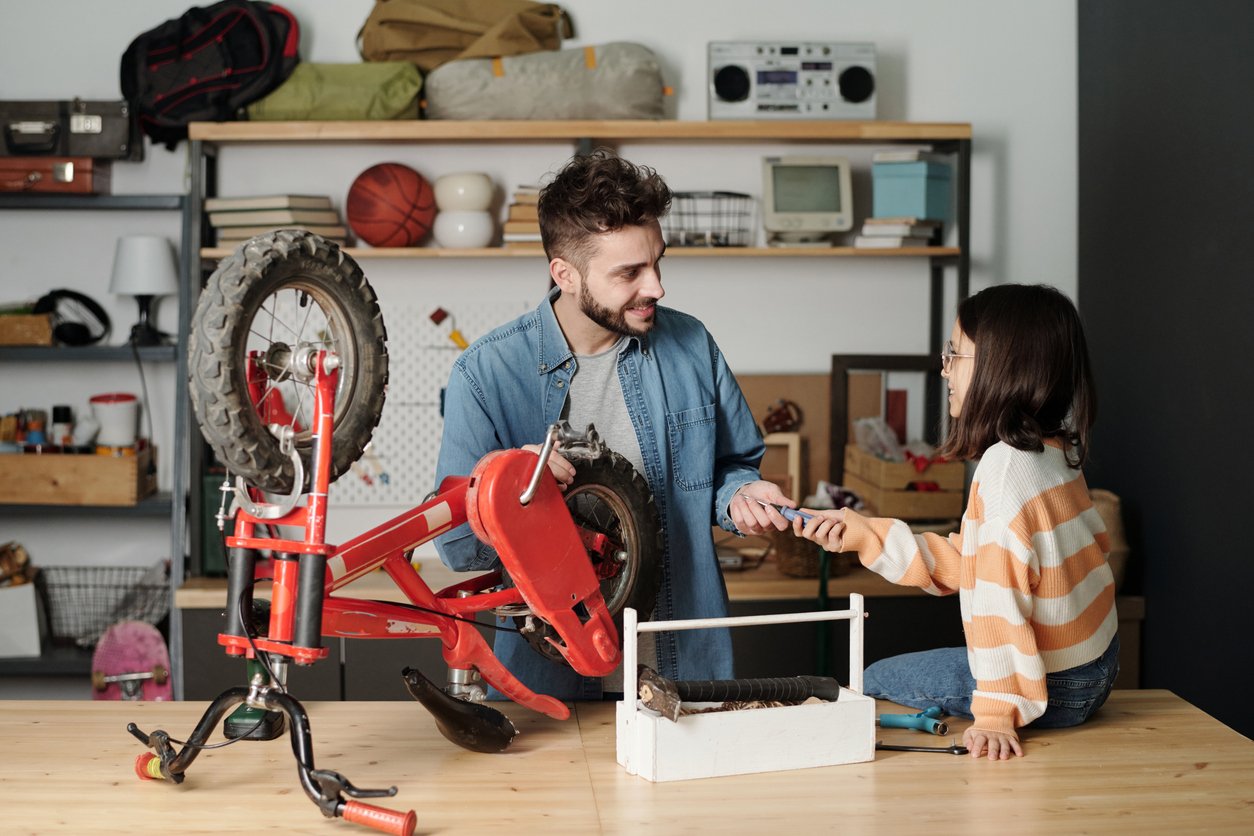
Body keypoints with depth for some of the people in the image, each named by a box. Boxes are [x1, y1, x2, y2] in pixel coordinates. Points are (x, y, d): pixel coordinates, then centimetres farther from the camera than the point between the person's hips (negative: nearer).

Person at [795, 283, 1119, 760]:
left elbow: (1000, 591, -28)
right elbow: (969, 563, 8)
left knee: (877, 683, 9)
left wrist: (998, 713, -27)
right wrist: (867, 535, 6)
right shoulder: (1055, 453, 5)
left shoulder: (1004, 466, -24)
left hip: (1055, 685, -9)